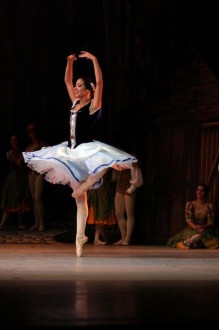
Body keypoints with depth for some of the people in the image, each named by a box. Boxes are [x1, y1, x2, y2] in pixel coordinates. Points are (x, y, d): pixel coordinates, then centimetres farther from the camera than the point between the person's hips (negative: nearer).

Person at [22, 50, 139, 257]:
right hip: (72, 152, 6)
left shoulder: (93, 105, -6)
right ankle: (80, 237, 8)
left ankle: (85, 185, -21)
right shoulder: (75, 103, 12)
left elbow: (99, 82, -18)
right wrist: (70, 62, 11)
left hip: (88, 150, -6)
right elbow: (67, 80, 20)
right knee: (79, 199, 6)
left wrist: (94, 60, -18)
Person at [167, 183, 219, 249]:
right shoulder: (190, 204, 6)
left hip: (205, 229, -1)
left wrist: (202, 227, -26)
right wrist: (195, 227, -26)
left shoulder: (210, 206, 3)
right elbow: (188, 219, -4)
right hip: (191, 229, 1)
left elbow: (211, 222, -4)